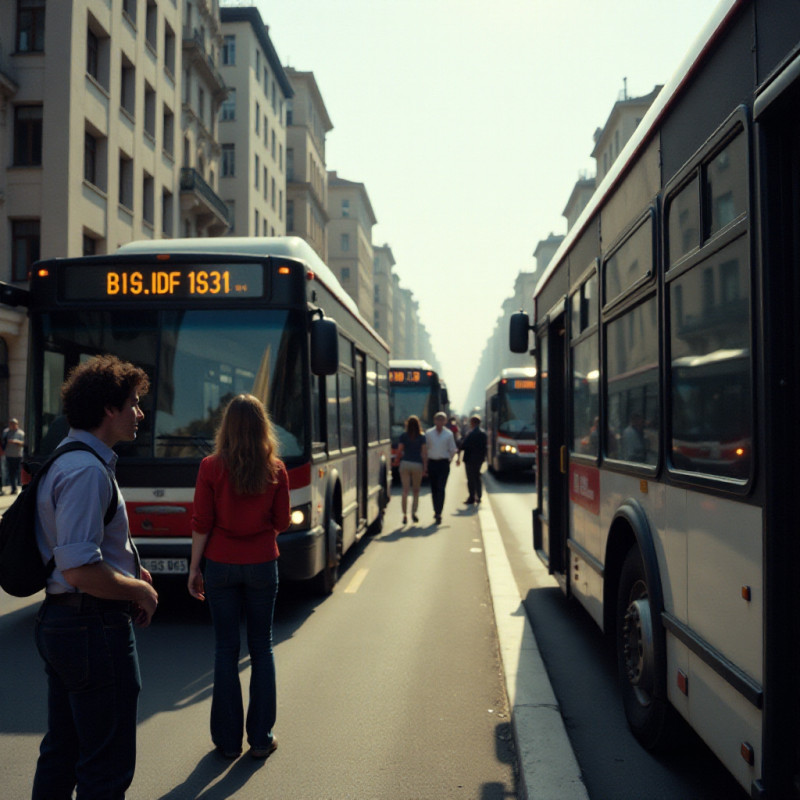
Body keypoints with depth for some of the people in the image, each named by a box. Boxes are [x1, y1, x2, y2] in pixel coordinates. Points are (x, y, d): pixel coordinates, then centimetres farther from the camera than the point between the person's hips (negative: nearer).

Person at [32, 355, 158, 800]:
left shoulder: (68, 460, 12)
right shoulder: (88, 471, -21)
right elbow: (80, 570, -28)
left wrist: (128, 570, 14)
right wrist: (140, 590, -13)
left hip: (57, 624, 11)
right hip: (96, 628, -11)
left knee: (61, 752, 23)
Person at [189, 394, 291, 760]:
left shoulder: (211, 467, -8)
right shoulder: (276, 470, -5)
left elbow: (201, 524, -7)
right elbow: (282, 522, 1)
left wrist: (194, 568, 2)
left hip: (221, 565, -1)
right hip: (262, 565, 1)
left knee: (226, 649, 8)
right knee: (261, 647, 11)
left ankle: (228, 739, 15)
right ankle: (261, 738, 16)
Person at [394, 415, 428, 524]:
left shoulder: (403, 436, -1)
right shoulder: (422, 437, -1)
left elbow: (399, 451, -3)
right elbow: (424, 453, -4)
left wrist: (398, 462, 11)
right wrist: (425, 467, 0)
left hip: (405, 464, 0)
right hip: (417, 465, 0)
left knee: (405, 490, 1)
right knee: (416, 491, 12)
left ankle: (404, 515, -4)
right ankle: (414, 512, -1)